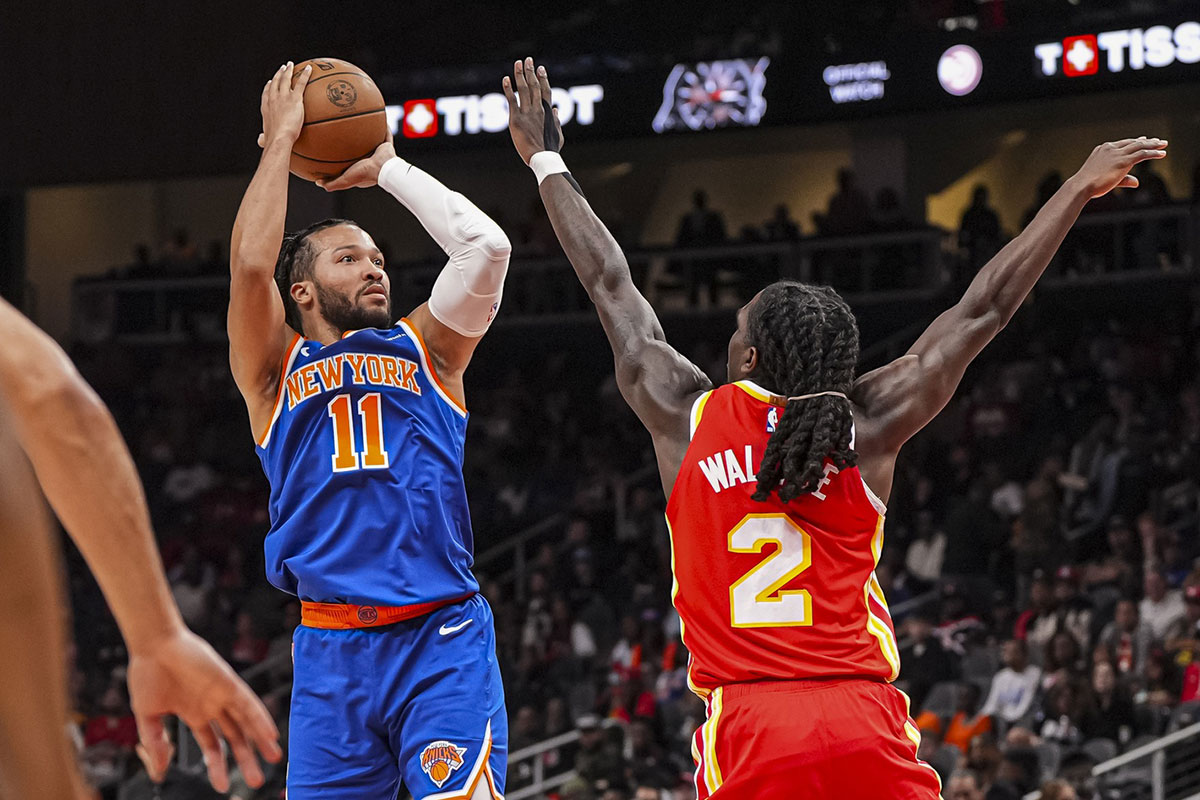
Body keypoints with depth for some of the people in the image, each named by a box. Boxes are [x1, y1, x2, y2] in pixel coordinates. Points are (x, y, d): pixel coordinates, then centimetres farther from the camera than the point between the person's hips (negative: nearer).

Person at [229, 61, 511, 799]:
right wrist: (281, 140, 3)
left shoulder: (425, 349, 15)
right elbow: (250, 264, -6)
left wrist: (388, 168, 9)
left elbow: (485, 245, 1)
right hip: (332, 652, 1)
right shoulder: (274, 370, 12)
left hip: (444, 640, 0)